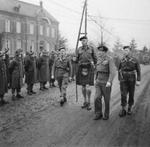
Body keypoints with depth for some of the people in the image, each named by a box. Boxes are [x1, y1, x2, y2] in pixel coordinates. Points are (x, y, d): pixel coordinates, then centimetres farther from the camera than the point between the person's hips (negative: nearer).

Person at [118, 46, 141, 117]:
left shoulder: (135, 60, -5)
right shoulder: (121, 60, 0)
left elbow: (138, 71, 0)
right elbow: (119, 70, 12)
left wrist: (138, 80, -8)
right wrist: (119, 79, 12)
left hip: (132, 80, -1)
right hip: (123, 80, 1)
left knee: (131, 94, 8)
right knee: (123, 94, -8)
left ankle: (129, 108, 25)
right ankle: (123, 110, -2)